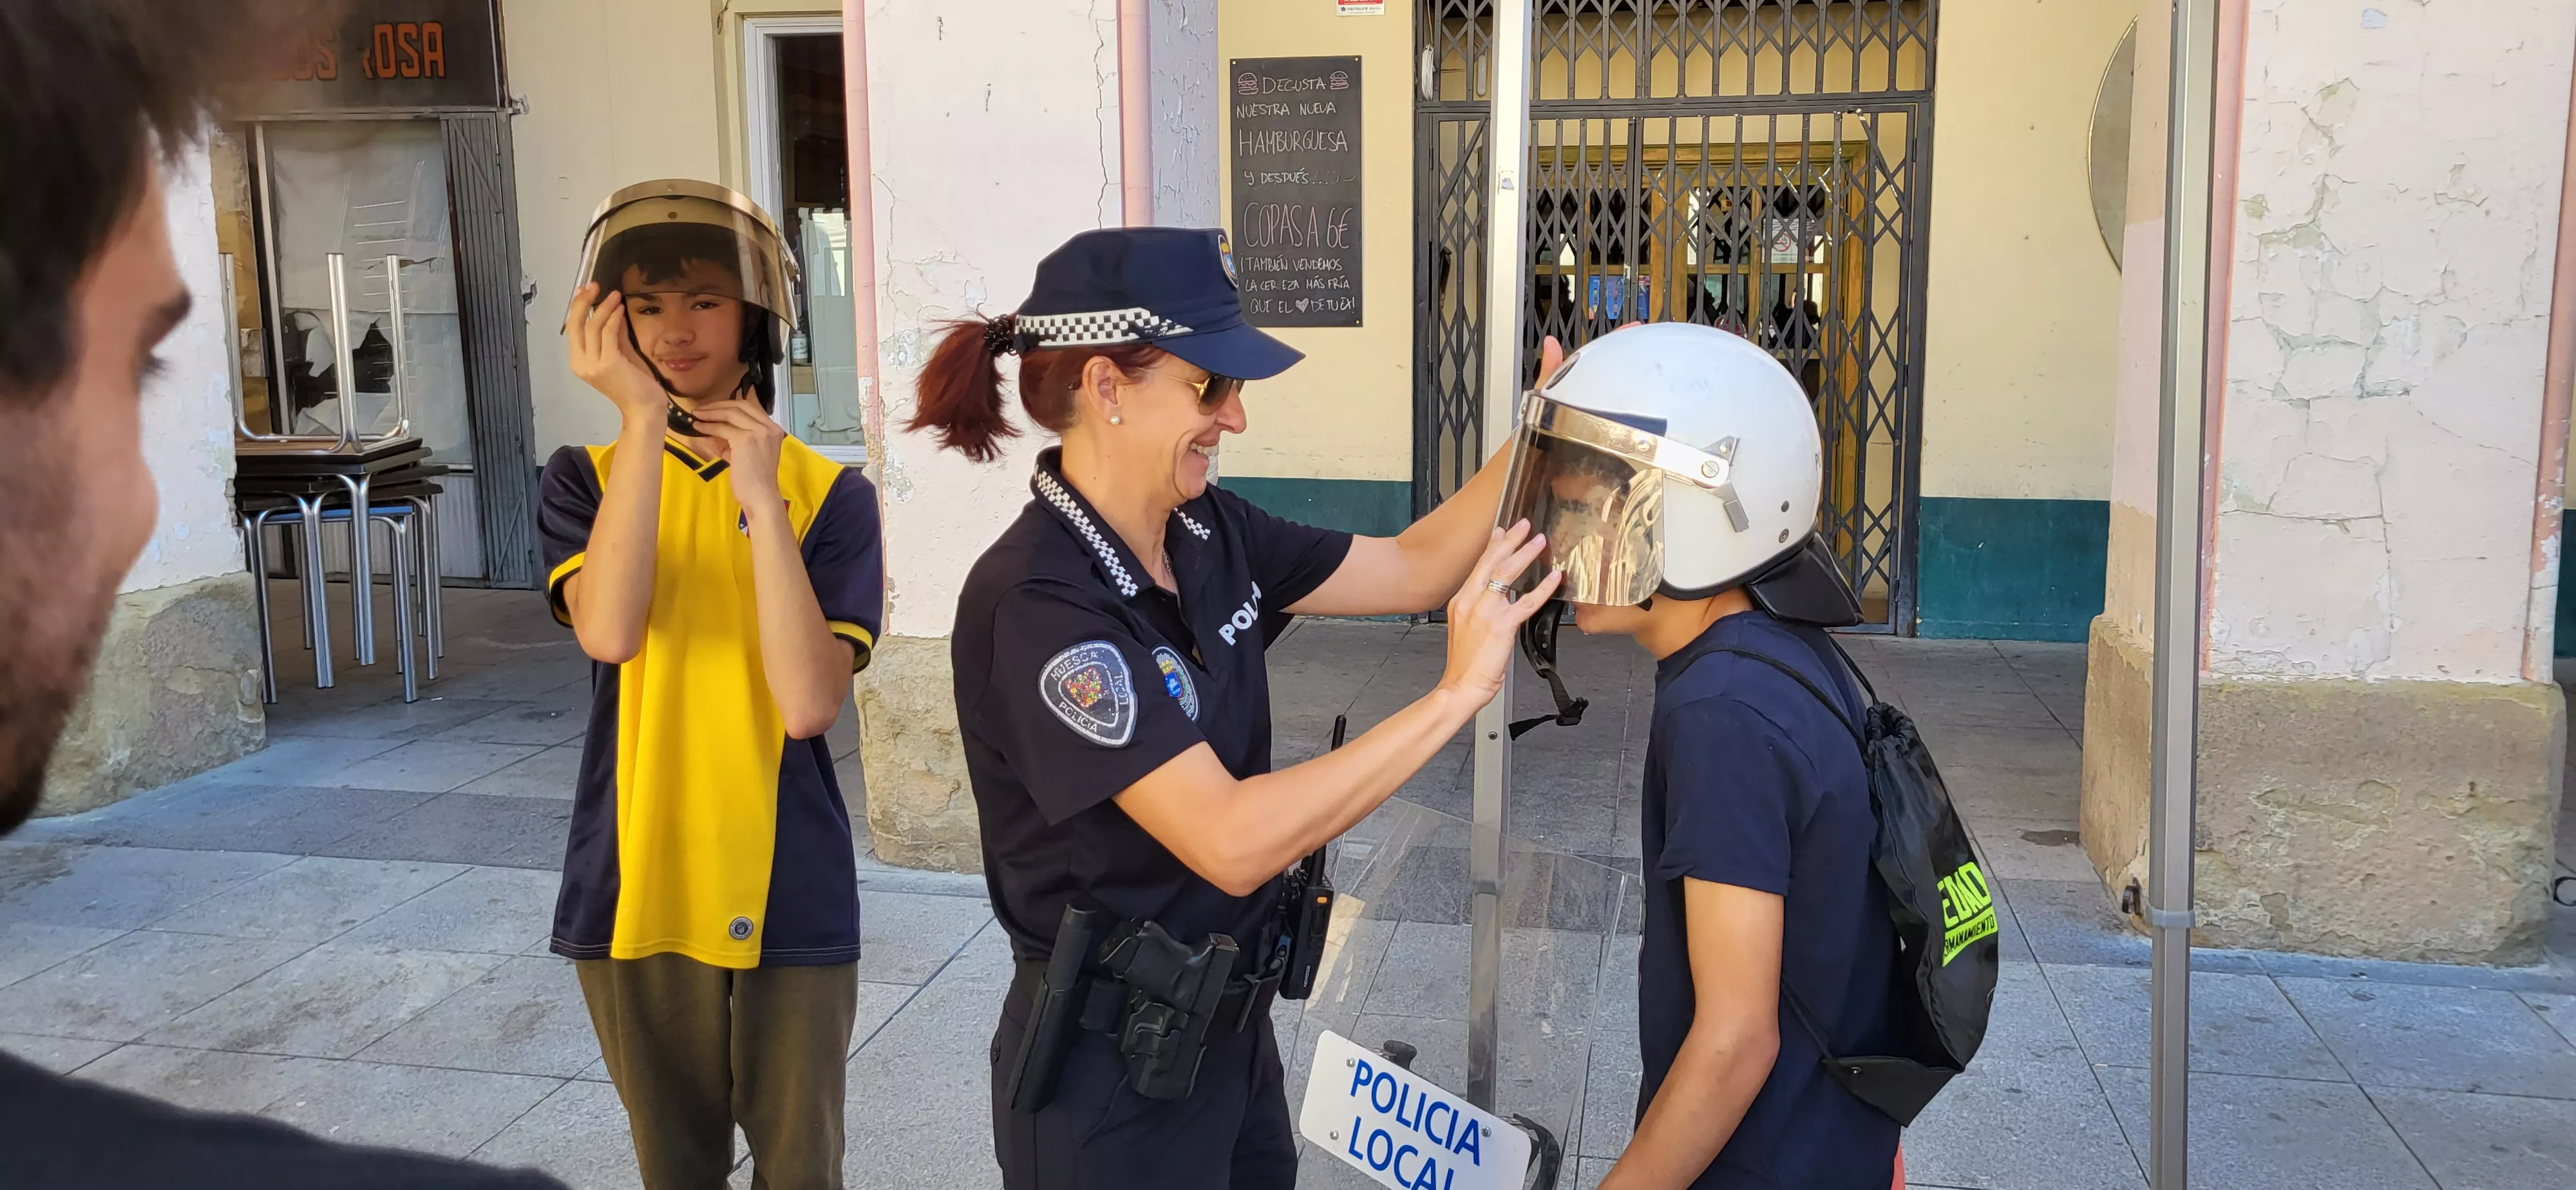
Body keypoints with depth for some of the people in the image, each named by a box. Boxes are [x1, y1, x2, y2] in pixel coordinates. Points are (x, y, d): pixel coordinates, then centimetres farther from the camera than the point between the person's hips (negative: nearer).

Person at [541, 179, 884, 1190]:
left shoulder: (828, 492, -4)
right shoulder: (586, 479, 0)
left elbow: (810, 704, -18)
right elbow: (609, 630, -22)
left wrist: (761, 498, -22)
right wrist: (643, 420, -24)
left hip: (789, 894, -1)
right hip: (638, 889, 2)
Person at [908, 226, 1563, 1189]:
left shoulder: (1206, 532, -2)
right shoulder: (1038, 603, -26)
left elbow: (1412, 567, 6)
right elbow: (1231, 840, -32)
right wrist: (1457, 693, -30)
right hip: (1111, 1076, -7)